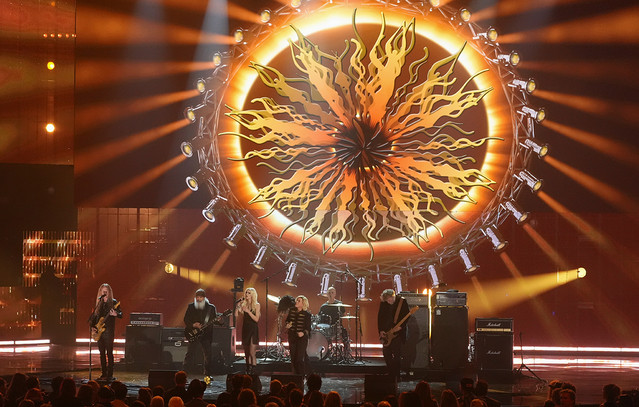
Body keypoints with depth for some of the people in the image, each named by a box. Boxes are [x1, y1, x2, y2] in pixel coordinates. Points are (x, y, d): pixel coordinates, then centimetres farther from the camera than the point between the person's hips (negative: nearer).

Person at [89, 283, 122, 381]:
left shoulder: (113, 302, 0)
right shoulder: (99, 303, 15)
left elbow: (121, 314, -5)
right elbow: (94, 317, 20)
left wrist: (115, 314, -27)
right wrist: (92, 328, 6)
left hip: (108, 331, -6)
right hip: (99, 331, 6)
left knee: (109, 353, -8)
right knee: (102, 353, 7)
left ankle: (110, 375, -8)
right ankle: (104, 374, 11)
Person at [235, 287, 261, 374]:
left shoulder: (256, 305, -2)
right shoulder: (243, 304, 7)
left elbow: (256, 319, -10)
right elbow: (236, 315, 1)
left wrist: (248, 311, -18)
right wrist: (238, 307, -11)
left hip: (253, 330, -4)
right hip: (245, 329, 4)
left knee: (252, 353, -10)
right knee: (246, 352, 7)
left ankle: (253, 371, -9)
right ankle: (248, 371, 13)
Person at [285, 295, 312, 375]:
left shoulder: (306, 314, -7)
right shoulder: (291, 310, 5)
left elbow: (308, 328, -6)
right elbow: (287, 320, 20)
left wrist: (303, 333, -24)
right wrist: (287, 325, -2)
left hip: (302, 337, -4)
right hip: (292, 336, 4)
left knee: (300, 358, -9)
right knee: (293, 357, 6)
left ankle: (301, 375, 0)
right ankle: (295, 374, 17)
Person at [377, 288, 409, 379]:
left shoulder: (402, 302, -6)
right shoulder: (383, 303, 3)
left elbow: (407, 316, -5)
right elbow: (380, 317, 8)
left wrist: (400, 326, -16)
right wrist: (381, 330, 0)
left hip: (398, 332, -4)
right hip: (386, 332, 4)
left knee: (396, 354, -7)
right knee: (386, 353, 4)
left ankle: (396, 375, 2)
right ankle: (390, 373, 19)